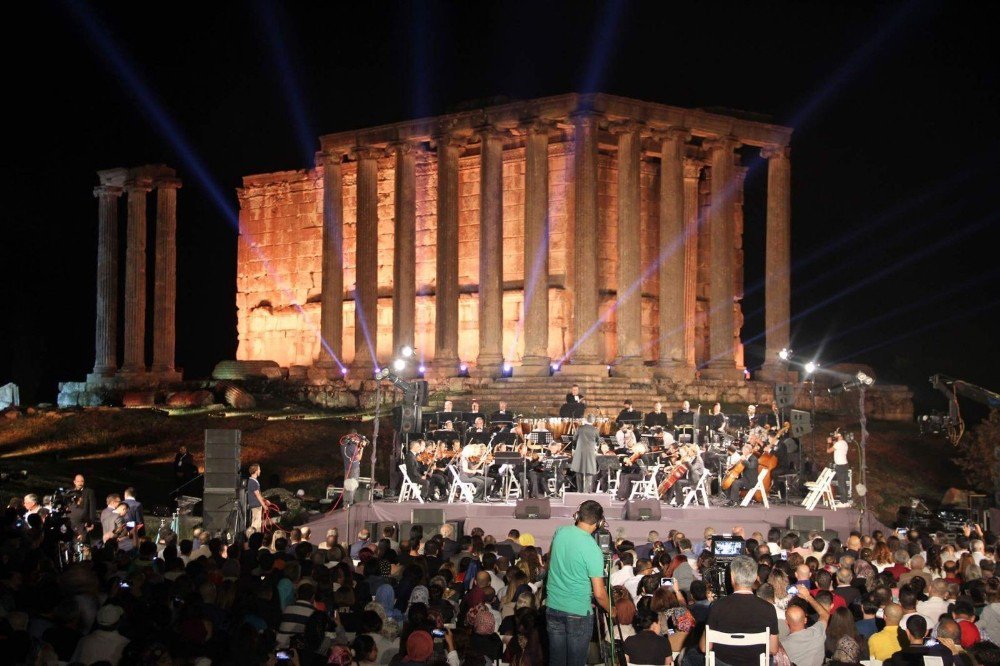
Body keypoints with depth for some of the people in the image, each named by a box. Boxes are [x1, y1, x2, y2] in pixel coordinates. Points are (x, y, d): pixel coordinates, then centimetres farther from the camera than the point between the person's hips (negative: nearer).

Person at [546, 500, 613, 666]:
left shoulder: (560, 532, -3)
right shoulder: (593, 550, -18)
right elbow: (599, 594, -14)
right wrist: (611, 611, 4)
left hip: (553, 607, 5)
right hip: (578, 612, -5)